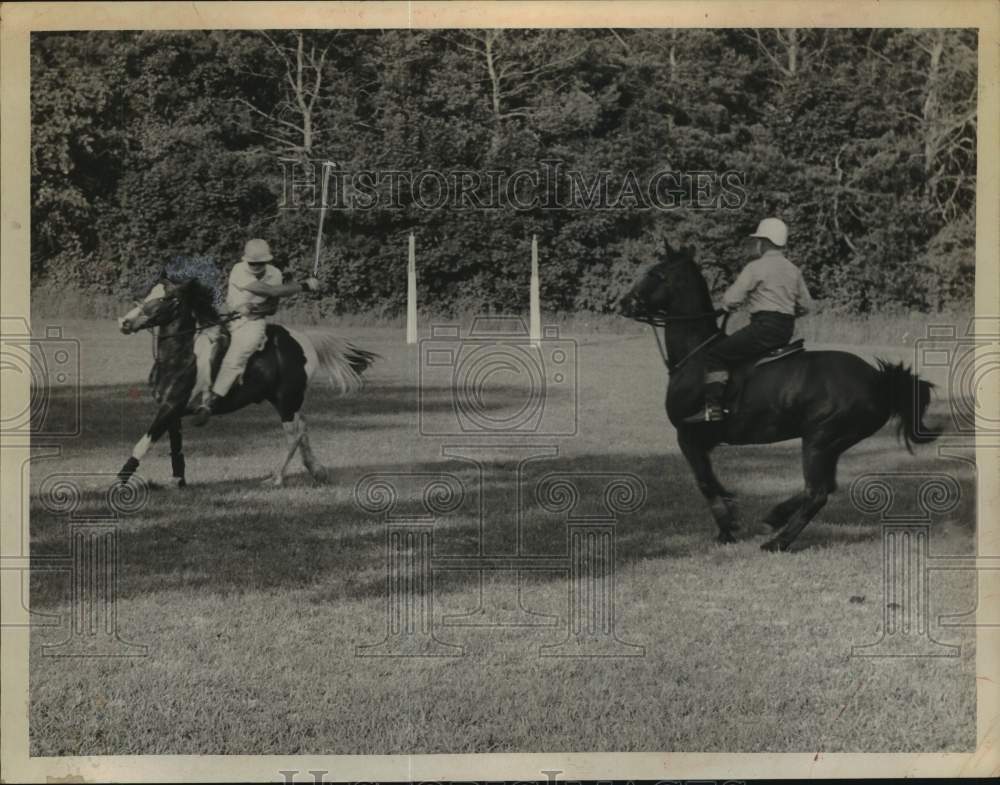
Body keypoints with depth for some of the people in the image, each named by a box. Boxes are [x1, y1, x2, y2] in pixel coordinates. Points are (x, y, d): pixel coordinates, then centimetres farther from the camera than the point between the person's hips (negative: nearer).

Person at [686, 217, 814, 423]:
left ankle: (713, 407, -18)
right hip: (786, 330, 9)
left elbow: (730, 300, -11)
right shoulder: (793, 270, 13)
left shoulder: (756, 267, -8)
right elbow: (806, 305, 18)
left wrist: (728, 306, 11)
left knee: (715, 354, -5)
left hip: (764, 327, -9)